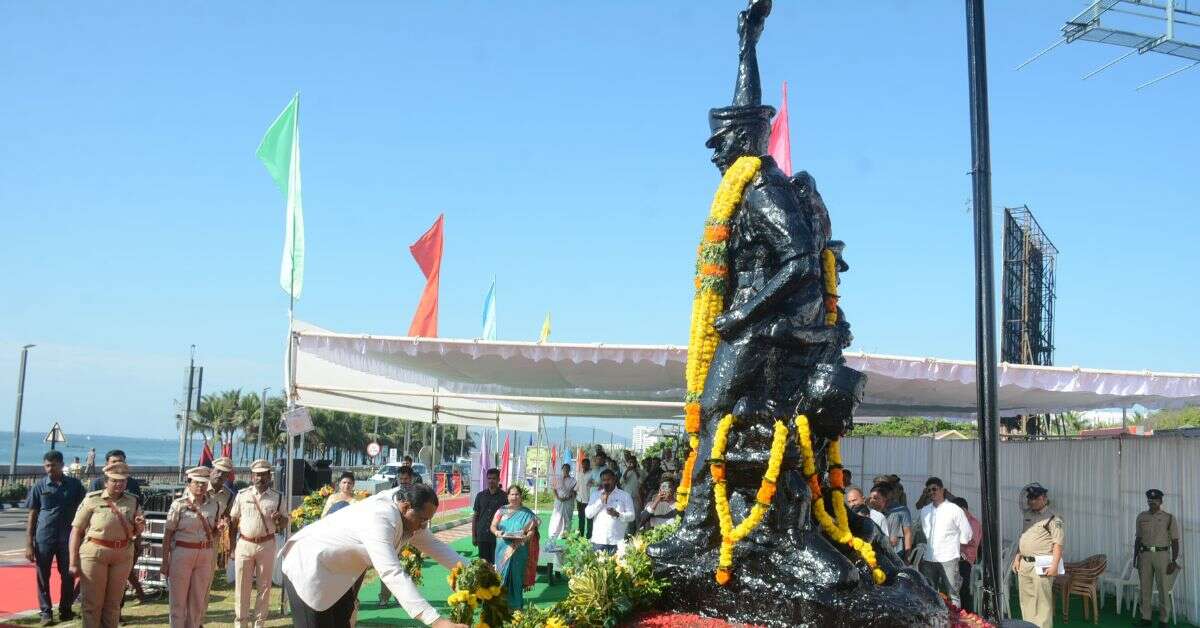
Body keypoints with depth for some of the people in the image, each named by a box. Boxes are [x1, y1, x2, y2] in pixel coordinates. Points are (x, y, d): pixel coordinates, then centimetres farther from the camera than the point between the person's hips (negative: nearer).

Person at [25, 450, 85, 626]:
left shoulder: (75, 484, 2)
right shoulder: (39, 485, 1)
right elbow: (32, 515, 3)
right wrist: (29, 544, -2)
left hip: (68, 538, 0)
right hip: (44, 537, 0)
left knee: (68, 575, 5)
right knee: (43, 576, 4)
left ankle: (65, 610, 18)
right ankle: (46, 612, 12)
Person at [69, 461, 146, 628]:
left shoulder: (133, 501, 5)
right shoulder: (92, 499, -6)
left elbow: (135, 532, 16)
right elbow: (76, 530, -6)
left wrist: (140, 527, -9)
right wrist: (73, 562, -11)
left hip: (123, 556, 3)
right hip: (94, 554, -3)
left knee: (113, 603, 12)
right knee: (92, 603, 2)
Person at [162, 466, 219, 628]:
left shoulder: (214, 505, 4)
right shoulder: (179, 504, -6)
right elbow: (168, 534, -5)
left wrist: (221, 528, -5)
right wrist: (165, 561, -7)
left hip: (206, 555, 3)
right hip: (181, 553, -3)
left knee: (198, 599, 9)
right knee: (178, 598, 4)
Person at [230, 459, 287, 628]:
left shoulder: (277, 497, 4)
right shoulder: (242, 495, 4)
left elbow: (285, 523, 9)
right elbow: (233, 521, 8)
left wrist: (279, 519, -14)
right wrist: (232, 545, 5)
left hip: (266, 545, 0)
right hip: (244, 544, 0)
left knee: (264, 586, 5)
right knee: (242, 585, 3)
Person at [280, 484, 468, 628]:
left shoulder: (409, 519, -4)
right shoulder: (380, 519, -34)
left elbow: (433, 545, 11)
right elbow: (393, 574, -43)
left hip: (337, 573, 10)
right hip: (308, 568, -10)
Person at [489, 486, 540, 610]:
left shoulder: (527, 513, 5)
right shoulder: (501, 511, 9)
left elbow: (531, 531, -1)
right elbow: (493, 526, 5)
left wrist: (526, 537, -21)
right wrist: (496, 532, -17)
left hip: (519, 552, -1)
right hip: (503, 550, 1)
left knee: (516, 576, 0)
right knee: (502, 575, 0)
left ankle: (516, 605, 8)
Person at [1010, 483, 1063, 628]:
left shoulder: (1052, 518, -7)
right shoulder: (1028, 517, 18)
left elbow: (1058, 543, -13)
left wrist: (1054, 566, -19)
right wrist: (1017, 558, 18)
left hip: (1041, 565, -8)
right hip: (1024, 564, 8)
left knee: (1043, 600, -6)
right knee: (1026, 599, 11)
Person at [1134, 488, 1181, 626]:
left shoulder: (1169, 518, -3)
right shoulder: (1141, 517, 8)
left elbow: (1175, 541, -3)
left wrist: (1174, 561, -8)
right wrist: (1135, 557, 11)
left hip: (1161, 555, -3)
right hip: (1145, 554, 3)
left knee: (1163, 589, 0)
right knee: (1145, 588, 7)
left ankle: (1163, 620, 9)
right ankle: (1145, 617, 15)